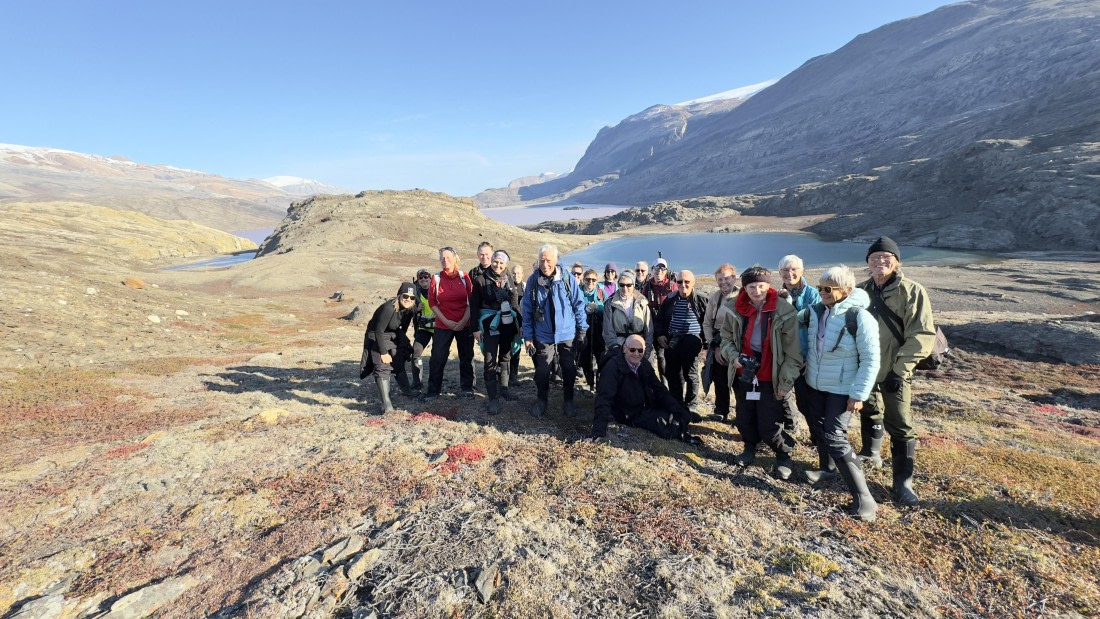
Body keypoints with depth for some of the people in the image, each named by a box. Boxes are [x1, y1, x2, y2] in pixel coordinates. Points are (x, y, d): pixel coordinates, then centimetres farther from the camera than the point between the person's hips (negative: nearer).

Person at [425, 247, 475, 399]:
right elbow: (432, 303, -1)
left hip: (465, 325, 1)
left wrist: (464, 321, -9)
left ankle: (467, 386, 24)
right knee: (437, 358, -2)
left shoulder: (464, 277, -1)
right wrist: (447, 322, -8)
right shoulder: (436, 278, -2)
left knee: (466, 357, 9)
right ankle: (433, 390, 10)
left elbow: (471, 301, 1)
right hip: (443, 325, 0)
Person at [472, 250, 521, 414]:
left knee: (505, 357, 15)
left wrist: (520, 324, 5)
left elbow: (515, 303, 9)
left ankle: (503, 387, 32)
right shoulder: (481, 279, -5)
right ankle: (493, 398, -1)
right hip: (490, 325, -4)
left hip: (508, 324, 4)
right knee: (490, 361, -5)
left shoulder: (509, 279, 5)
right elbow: (474, 305, -5)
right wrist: (476, 328, -9)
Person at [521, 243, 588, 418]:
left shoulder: (568, 279, -9)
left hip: (567, 335, 0)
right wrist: (527, 336, -1)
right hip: (543, 336, 1)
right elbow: (527, 310, 0)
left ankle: (568, 401, 31)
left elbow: (578, 304, -1)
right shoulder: (533, 280, -6)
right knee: (542, 372, 9)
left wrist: (582, 329, 1)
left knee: (569, 371, 10)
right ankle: (541, 400, 33)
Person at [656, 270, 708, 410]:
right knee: (672, 375, 10)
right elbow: (660, 319, 17)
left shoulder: (701, 301, -2)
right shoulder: (670, 300, 8)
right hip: (671, 342, 4)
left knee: (690, 375, 5)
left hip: (691, 342, -4)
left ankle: (690, 406, 19)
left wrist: (704, 340, -7)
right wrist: (660, 335, 4)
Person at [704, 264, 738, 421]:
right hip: (718, 344, 3)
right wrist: (715, 346, 1)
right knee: (720, 380, 10)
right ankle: (721, 411, 29)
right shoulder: (714, 297, 1)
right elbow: (707, 324, 7)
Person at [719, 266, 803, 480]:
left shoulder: (784, 312, -13)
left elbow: (792, 352, -9)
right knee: (744, 420, 17)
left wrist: (786, 381, -11)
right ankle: (750, 448, 45)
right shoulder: (736, 310, -4)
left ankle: (783, 456, 28)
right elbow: (726, 339, 8)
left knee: (769, 427, -1)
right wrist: (734, 356, -10)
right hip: (743, 375, 4)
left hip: (770, 379, -3)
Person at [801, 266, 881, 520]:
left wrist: (858, 394, -18)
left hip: (842, 390, -6)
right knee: (820, 428, 20)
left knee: (835, 437, -11)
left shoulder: (860, 318, -20)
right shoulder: (814, 311, -4)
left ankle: (863, 496, -2)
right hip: (814, 384, 6)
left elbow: (871, 360, -18)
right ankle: (827, 468, 43)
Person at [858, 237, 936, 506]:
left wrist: (900, 369, -18)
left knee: (900, 426, -2)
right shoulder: (861, 290, 4)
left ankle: (903, 482, 8)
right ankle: (871, 452, 45)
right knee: (869, 414, 22)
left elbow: (922, 335, -14)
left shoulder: (912, 291, -10)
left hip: (894, 372, -4)